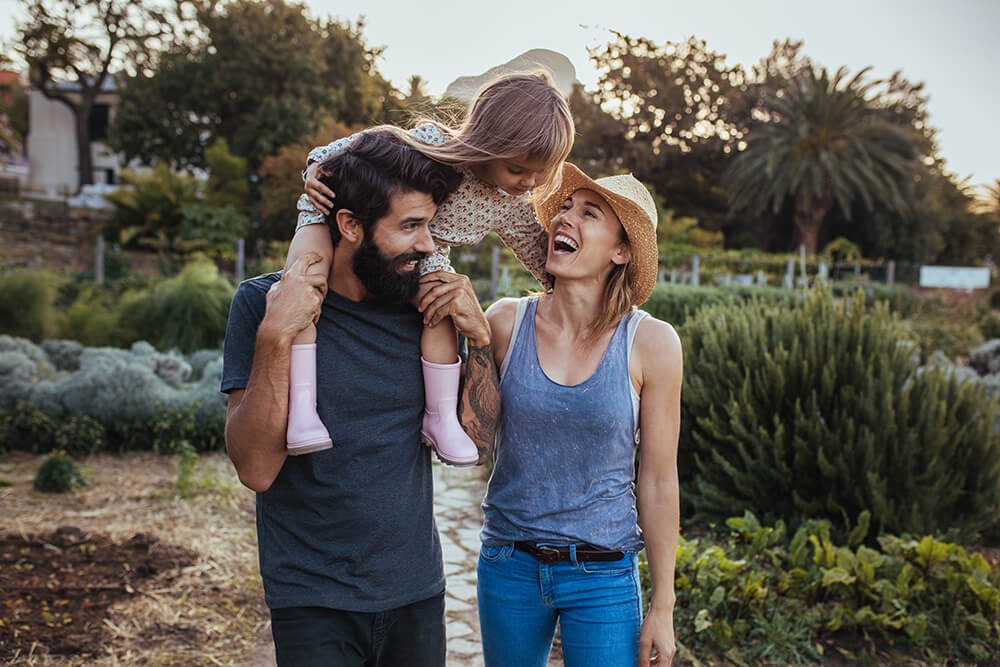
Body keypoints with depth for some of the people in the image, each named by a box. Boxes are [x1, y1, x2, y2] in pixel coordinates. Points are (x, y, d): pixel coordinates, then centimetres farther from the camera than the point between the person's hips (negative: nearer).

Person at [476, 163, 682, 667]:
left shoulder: (651, 343, -10)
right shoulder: (507, 322, -6)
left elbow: (658, 480, -5)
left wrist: (662, 608, -1)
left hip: (603, 575, -2)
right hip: (509, 566, 2)